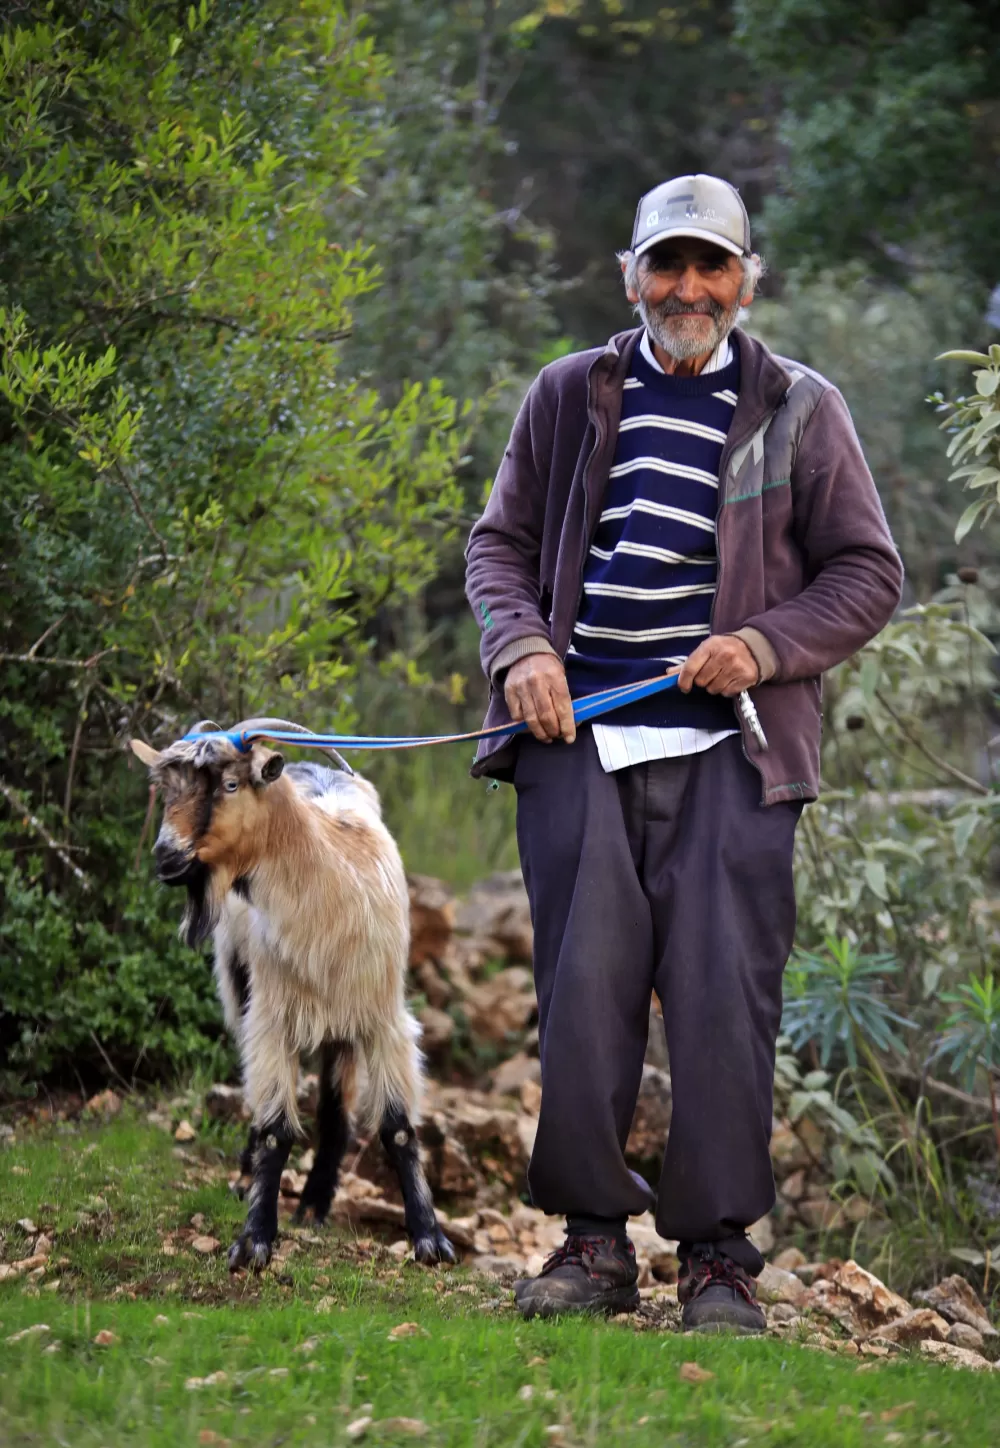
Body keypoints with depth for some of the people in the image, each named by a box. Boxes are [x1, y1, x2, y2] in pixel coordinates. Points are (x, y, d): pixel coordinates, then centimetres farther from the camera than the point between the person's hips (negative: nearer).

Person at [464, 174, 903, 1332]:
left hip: (728, 755, -1)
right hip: (578, 744, 2)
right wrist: (520, 646, -2)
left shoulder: (799, 409, 8)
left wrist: (767, 644, -8)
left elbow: (868, 572, 8)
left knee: (722, 1003, -4)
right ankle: (594, 1237, 11)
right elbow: (500, 541, 17)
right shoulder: (569, 394, 13)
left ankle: (719, 1253, 5)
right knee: (580, 996, 0)